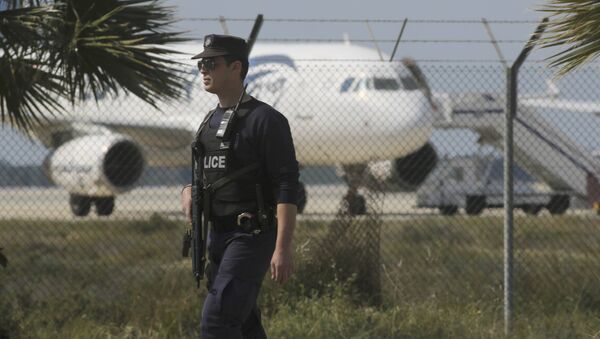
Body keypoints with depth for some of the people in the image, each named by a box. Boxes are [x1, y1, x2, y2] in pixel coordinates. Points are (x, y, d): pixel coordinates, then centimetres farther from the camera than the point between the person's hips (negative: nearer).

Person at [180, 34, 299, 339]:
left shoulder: (265, 119, -11)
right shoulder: (210, 122, 14)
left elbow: (287, 187, -16)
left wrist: (283, 248, -24)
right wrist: (189, 193, 1)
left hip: (252, 236, -9)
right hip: (219, 234, 9)